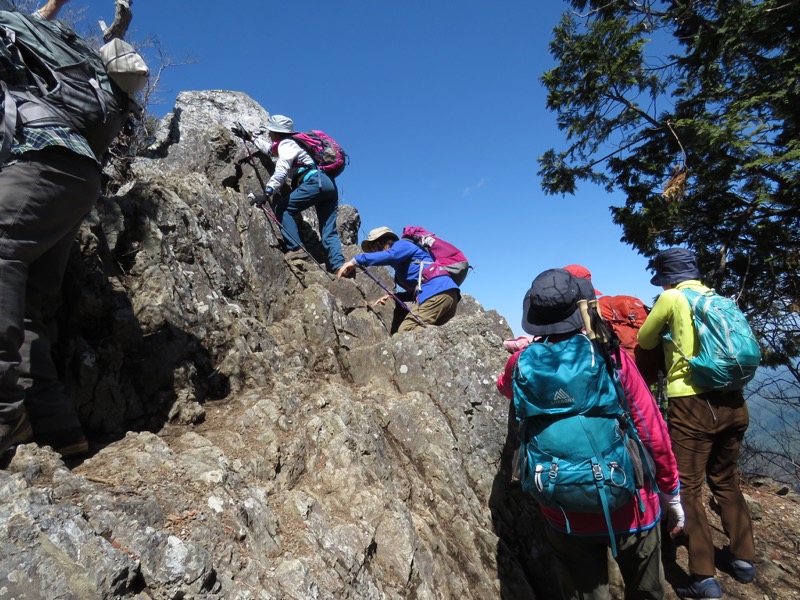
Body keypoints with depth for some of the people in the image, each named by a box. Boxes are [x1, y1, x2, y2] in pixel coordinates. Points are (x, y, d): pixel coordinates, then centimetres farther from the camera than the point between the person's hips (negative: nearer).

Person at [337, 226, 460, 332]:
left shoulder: (402, 244, 7)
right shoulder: (401, 266, 33)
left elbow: (390, 255, -16)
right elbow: (414, 289, 26)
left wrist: (356, 260, -14)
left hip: (437, 291, -10)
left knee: (406, 331, -17)